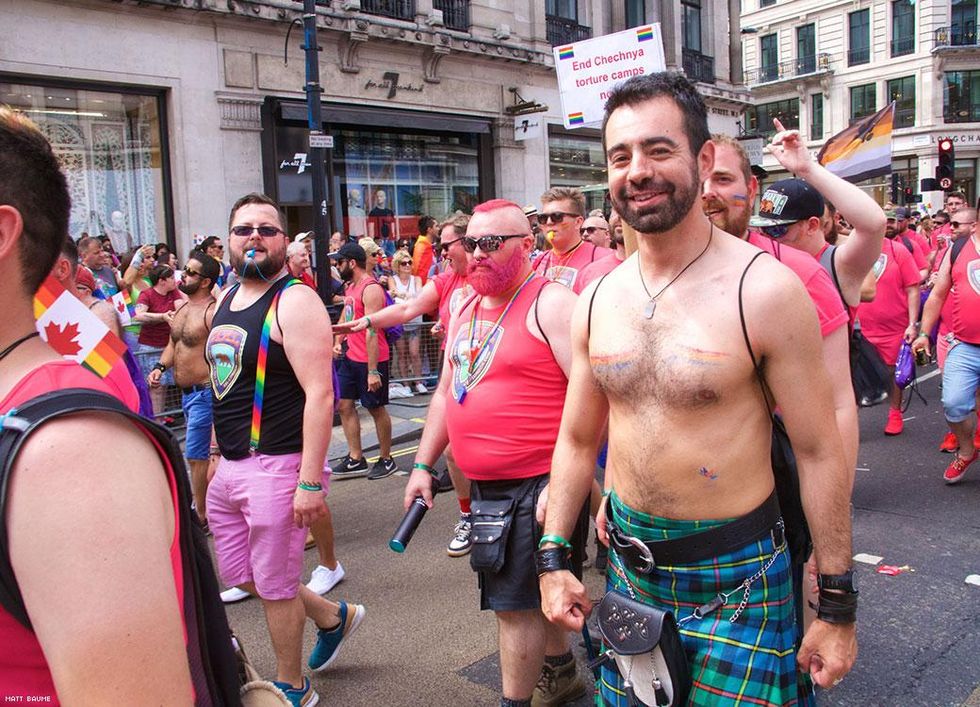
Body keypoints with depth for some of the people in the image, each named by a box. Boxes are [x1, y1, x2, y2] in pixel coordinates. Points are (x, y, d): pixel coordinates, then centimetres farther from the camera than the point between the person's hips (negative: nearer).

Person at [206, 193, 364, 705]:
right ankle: (333, 616, 41)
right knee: (238, 575, 20)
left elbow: (319, 394, -21)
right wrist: (219, 453, 17)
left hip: (277, 467, -8)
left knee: (275, 586, 6)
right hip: (229, 467, 9)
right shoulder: (224, 301, 11)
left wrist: (310, 482, -25)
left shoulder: (295, 302, -15)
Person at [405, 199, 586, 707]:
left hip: (534, 485, -8)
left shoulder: (551, 304, -14)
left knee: (515, 601, 0)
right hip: (485, 485, 8)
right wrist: (423, 464, 16)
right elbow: (446, 393, 19)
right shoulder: (465, 308, 12)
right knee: (534, 593, 22)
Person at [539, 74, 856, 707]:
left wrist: (837, 607, -8)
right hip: (630, 566, 5)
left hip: (738, 579, -5)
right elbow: (577, 440, 9)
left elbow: (819, 453, -11)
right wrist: (553, 557, 6)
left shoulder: (766, 290, -16)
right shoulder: (597, 300, 0)